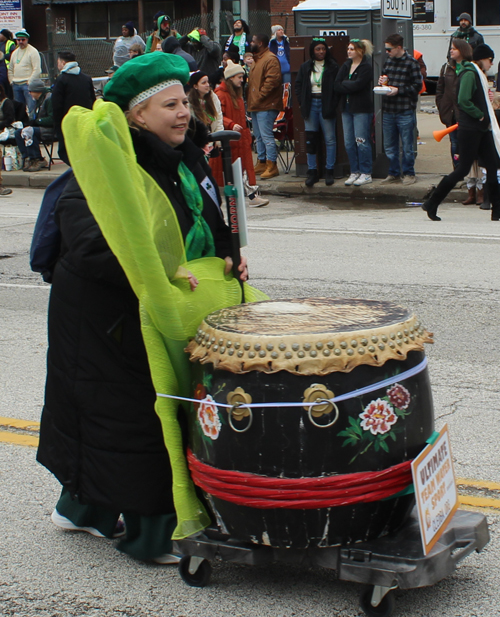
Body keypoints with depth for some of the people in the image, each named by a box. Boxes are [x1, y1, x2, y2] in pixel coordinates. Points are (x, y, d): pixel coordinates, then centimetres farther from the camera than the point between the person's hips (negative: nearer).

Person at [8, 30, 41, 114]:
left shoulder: (33, 51, -4)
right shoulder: (14, 53, 18)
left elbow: (37, 70, -11)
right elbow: (10, 69, 24)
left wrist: (29, 82, -14)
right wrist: (11, 81, 11)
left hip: (28, 83, -7)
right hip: (16, 85, 7)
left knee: (31, 107, -14)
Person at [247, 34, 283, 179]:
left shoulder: (270, 59, -13)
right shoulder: (257, 59, 20)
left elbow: (272, 80, -23)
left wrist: (259, 96, -20)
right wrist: (250, 99, 15)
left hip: (266, 106, -11)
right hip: (255, 106, 11)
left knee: (266, 136, -12)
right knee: (259, 136, 15)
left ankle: (272, 166, -11)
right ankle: (261, 162, 22)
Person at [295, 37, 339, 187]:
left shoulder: (333, 67, -2)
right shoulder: (305, 67, 9)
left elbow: (338, 86, -5)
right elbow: (298, 85, 12)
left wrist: (333, 105, -13)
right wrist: (302, 102, 0)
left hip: (326, 105, -3)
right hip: (311, 105, 3)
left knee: (330, 138, 0)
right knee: (310, 139, 3)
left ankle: (329, 171, 6)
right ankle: (312, 172, 8)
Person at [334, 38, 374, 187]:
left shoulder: (366, 67, -7)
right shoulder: (346, 65, 14)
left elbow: (357, 85, -18)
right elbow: (337, 85, 4)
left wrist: (344, 84, -5)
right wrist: (350, 86, -9)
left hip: (361, 109, -7)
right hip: (347, 107, 7)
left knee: (362, 142, -7)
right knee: (349, 143, 7)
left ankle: (366, 173, 0)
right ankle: (354, 172, 15)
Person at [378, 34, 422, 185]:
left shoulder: (411, 62, -7)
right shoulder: (388, 61, 11)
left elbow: (417, 86, -9)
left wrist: (398, 90, -15)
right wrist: (382, 81, 1)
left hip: (405, 111, -6)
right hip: (388, 110, 6)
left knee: (407, 146, 2)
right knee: (389, 146, 11)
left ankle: (408, 173, 14)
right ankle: (393, 173, 22)